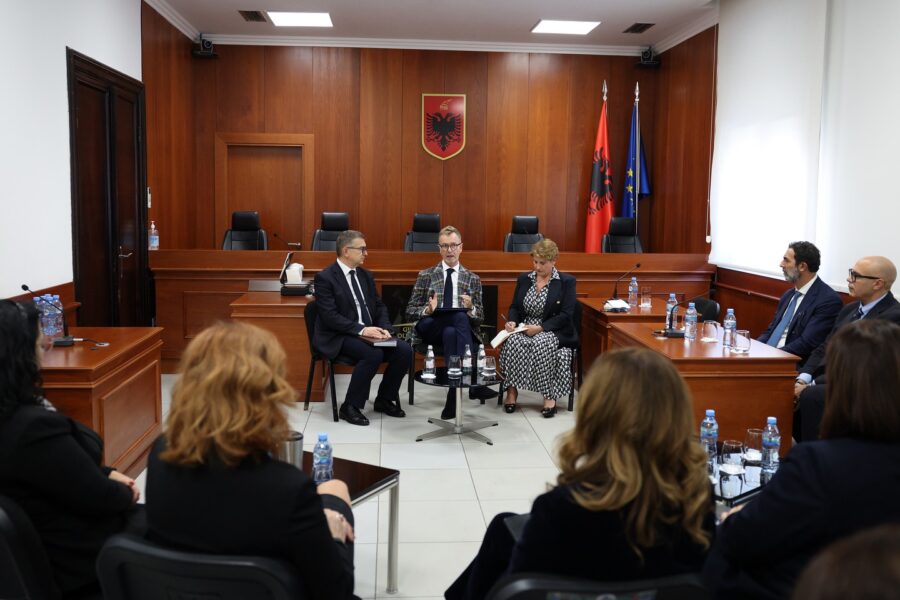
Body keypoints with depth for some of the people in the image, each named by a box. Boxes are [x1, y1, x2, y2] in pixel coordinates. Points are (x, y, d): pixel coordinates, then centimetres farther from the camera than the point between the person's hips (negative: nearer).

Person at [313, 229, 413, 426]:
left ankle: (384, 400, 5)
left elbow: (379, 306, 16)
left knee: (404, 350, -14)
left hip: (369, 332, 7)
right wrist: (361, 329, -25)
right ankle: (350, 407, -15)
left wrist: (384, 328, -4)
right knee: (373, 354, -33)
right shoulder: (325, 277, -8)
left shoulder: (366, 276, 15)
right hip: (338, 338, -7)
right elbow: (330, 316, -16)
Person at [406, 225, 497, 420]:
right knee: (460, 316, -35)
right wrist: (428, 310, -14)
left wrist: (471, 307, -14)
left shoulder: (472, 279, 15)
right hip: (430, 328, -1)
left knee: (450, 332, -38)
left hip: (459, 328, 1)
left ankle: (454, 397, -37)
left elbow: (480, 317, 11)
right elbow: (410, 311, 8)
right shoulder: (425, 276, 12)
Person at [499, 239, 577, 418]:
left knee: (542, 343, -37)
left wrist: (541, 328, -19)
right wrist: (512, 321, -7)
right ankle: (511, 391, -26)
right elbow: (514, 307, 17)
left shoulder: (567, 282, 1)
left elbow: (566, 315, -8)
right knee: (513, 341, -32)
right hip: (524, 329, 3)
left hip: (553, 332, -3)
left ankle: (549, 396, -30)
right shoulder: (524, 279, 14)